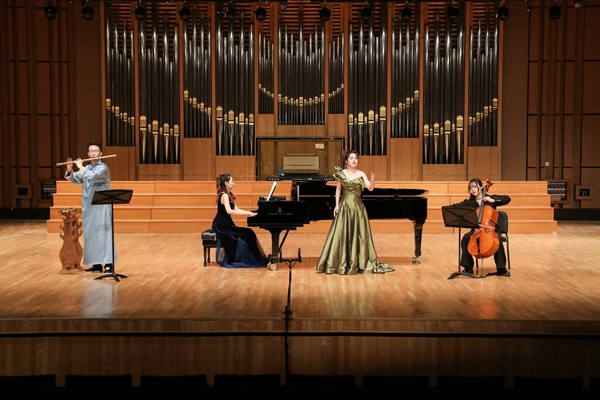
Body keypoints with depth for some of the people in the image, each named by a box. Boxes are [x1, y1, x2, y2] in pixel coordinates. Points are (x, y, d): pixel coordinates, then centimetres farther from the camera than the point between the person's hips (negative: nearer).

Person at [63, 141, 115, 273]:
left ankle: (108, 264, -8)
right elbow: (75, 179, 13)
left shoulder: (103, 168, -8)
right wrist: (69, 170, -5)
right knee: (90, 235, 8)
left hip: (101, 207, -7)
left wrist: (80, 167, -9)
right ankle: (96, 264, 14)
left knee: (103, 234, -9)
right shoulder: (86, 169, 14)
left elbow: (92, 176, -23)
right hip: (88, 207, 7)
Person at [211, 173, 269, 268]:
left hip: (225, 224, 9)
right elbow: (229, 211, -32)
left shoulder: (228, 194, 13)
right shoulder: (224, 195, -17)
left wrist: (249, 213, -2)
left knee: (246, 234, -2)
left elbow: (236, 209, 11)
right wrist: (247, 213, -31)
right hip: (222, 225, -9)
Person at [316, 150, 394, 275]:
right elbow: (338, 189, 6)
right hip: (345, 206, -1)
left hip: (358, 207, 1)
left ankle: (360, 261, 14)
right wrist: (337, 205, 0)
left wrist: (372, 180, -30)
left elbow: (370, 188, -9)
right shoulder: (341, 173, 0)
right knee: (343, 234, -1)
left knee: (359, 235, 4)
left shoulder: (361, 174, 1)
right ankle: (342, 262, 9)